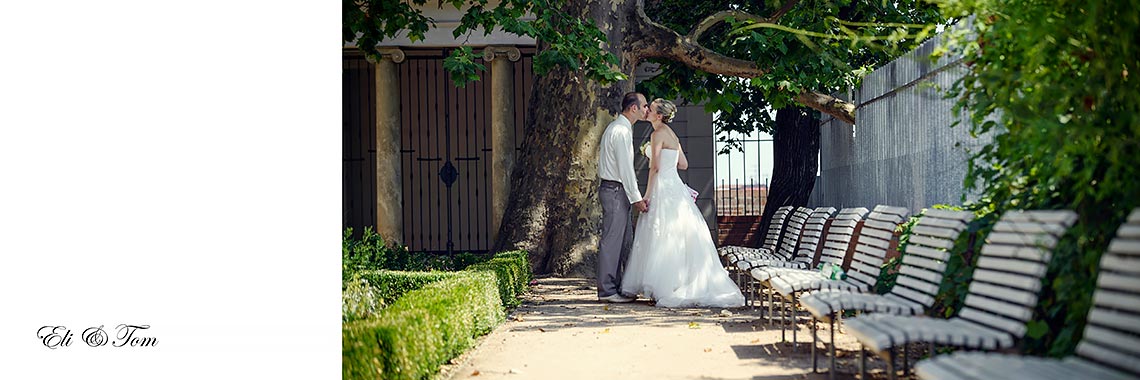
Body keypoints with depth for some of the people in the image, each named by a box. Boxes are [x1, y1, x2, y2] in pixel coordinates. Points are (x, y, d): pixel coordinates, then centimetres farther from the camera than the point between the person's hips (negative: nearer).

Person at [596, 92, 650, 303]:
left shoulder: (618, 128, 17)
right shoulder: (621, 131, -16)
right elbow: (625, 167, -19)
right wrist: (637, 198, -17)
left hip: (617, 191, 11)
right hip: (615, 191, -11)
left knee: (625, 240, 13)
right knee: (612, 241, -6)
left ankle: (618, 287, 17)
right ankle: (607, 290, -2)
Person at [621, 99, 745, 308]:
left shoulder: (658, 134, -11)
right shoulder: (672, 134, 15)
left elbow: (655, 167, -17)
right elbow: (683, 164, 19)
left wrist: (647, 195, -13)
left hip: (663, 188, -9)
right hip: (674, 186, 9)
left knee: (662, 239, -6)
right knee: (679, 239, 9)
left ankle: (666, 289, -5)